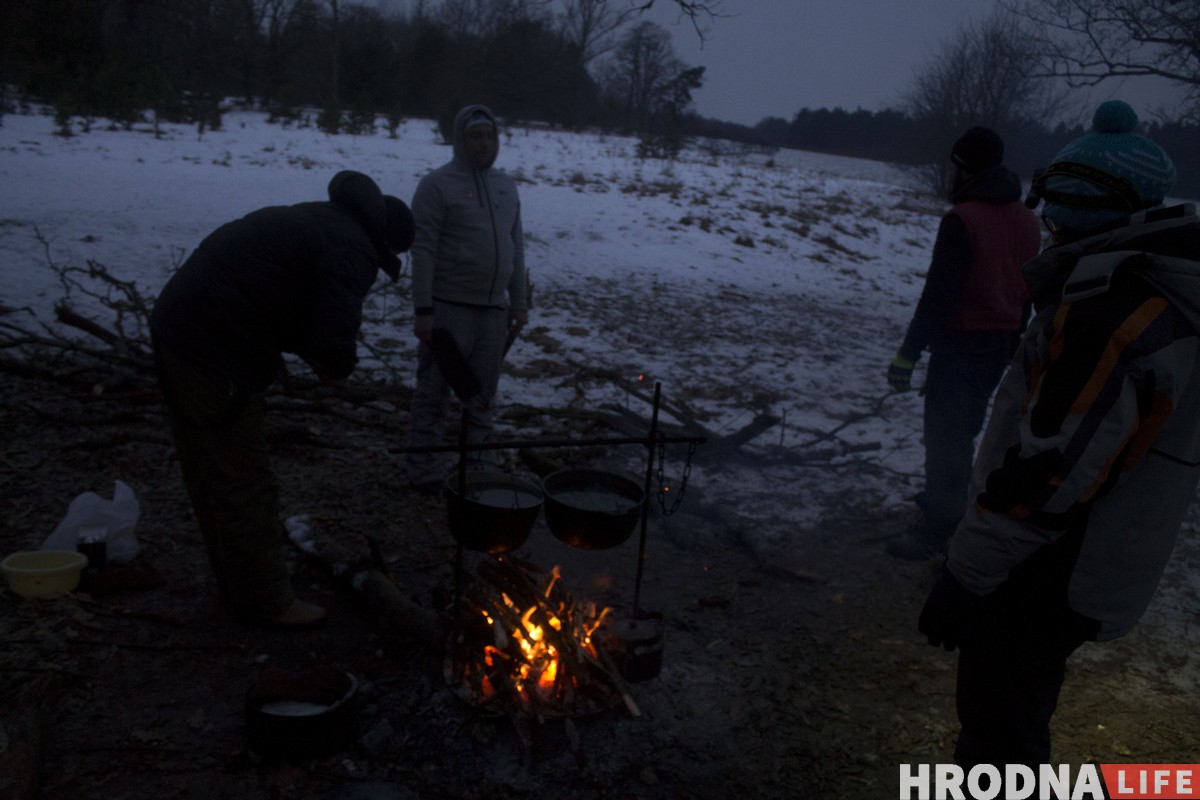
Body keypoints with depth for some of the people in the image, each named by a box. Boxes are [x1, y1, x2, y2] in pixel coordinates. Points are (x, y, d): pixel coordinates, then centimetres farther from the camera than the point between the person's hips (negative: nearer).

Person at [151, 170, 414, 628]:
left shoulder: (315, 219, 19)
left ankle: (237, 581, 35)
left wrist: (325, 349, 10)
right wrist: (337, 365, 0)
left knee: (212, 473, 20)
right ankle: (266, 601, 15)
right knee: (244, 483, 1)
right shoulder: (351, 250, -13)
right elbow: (333, 351, -22)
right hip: (216, 352, -10)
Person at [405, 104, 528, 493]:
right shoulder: (437, 184, -5)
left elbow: (516, 247, 16)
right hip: (449, 306, -5)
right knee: (434, 393, 0)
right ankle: (424, 470, 10)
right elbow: (423, 250, -10)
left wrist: (519, 301, 12)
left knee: (482, 394, 11)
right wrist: (422, 309, -15)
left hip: (493, 308, 6)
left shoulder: (506, 186, 15)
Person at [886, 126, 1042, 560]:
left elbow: (938, 293, -21)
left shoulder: (962, 219, -17)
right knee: (966, 428, 21)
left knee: (945, 433, -2)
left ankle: (936, 527, 2)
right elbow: (1027, 291, 14)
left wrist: (908, 353, -17)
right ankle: (951, 498, 35)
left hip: (961, 342, -8)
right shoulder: (1027, 220, 8)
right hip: (1002, 344, 8)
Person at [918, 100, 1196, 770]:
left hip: (1039, 586, -9)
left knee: (999, 741, 7)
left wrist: (965, 577, -19)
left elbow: (1049, 469, -28)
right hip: (1079, 573, 9)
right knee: (1010, 721, 26)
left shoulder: (1112, 305, -25)